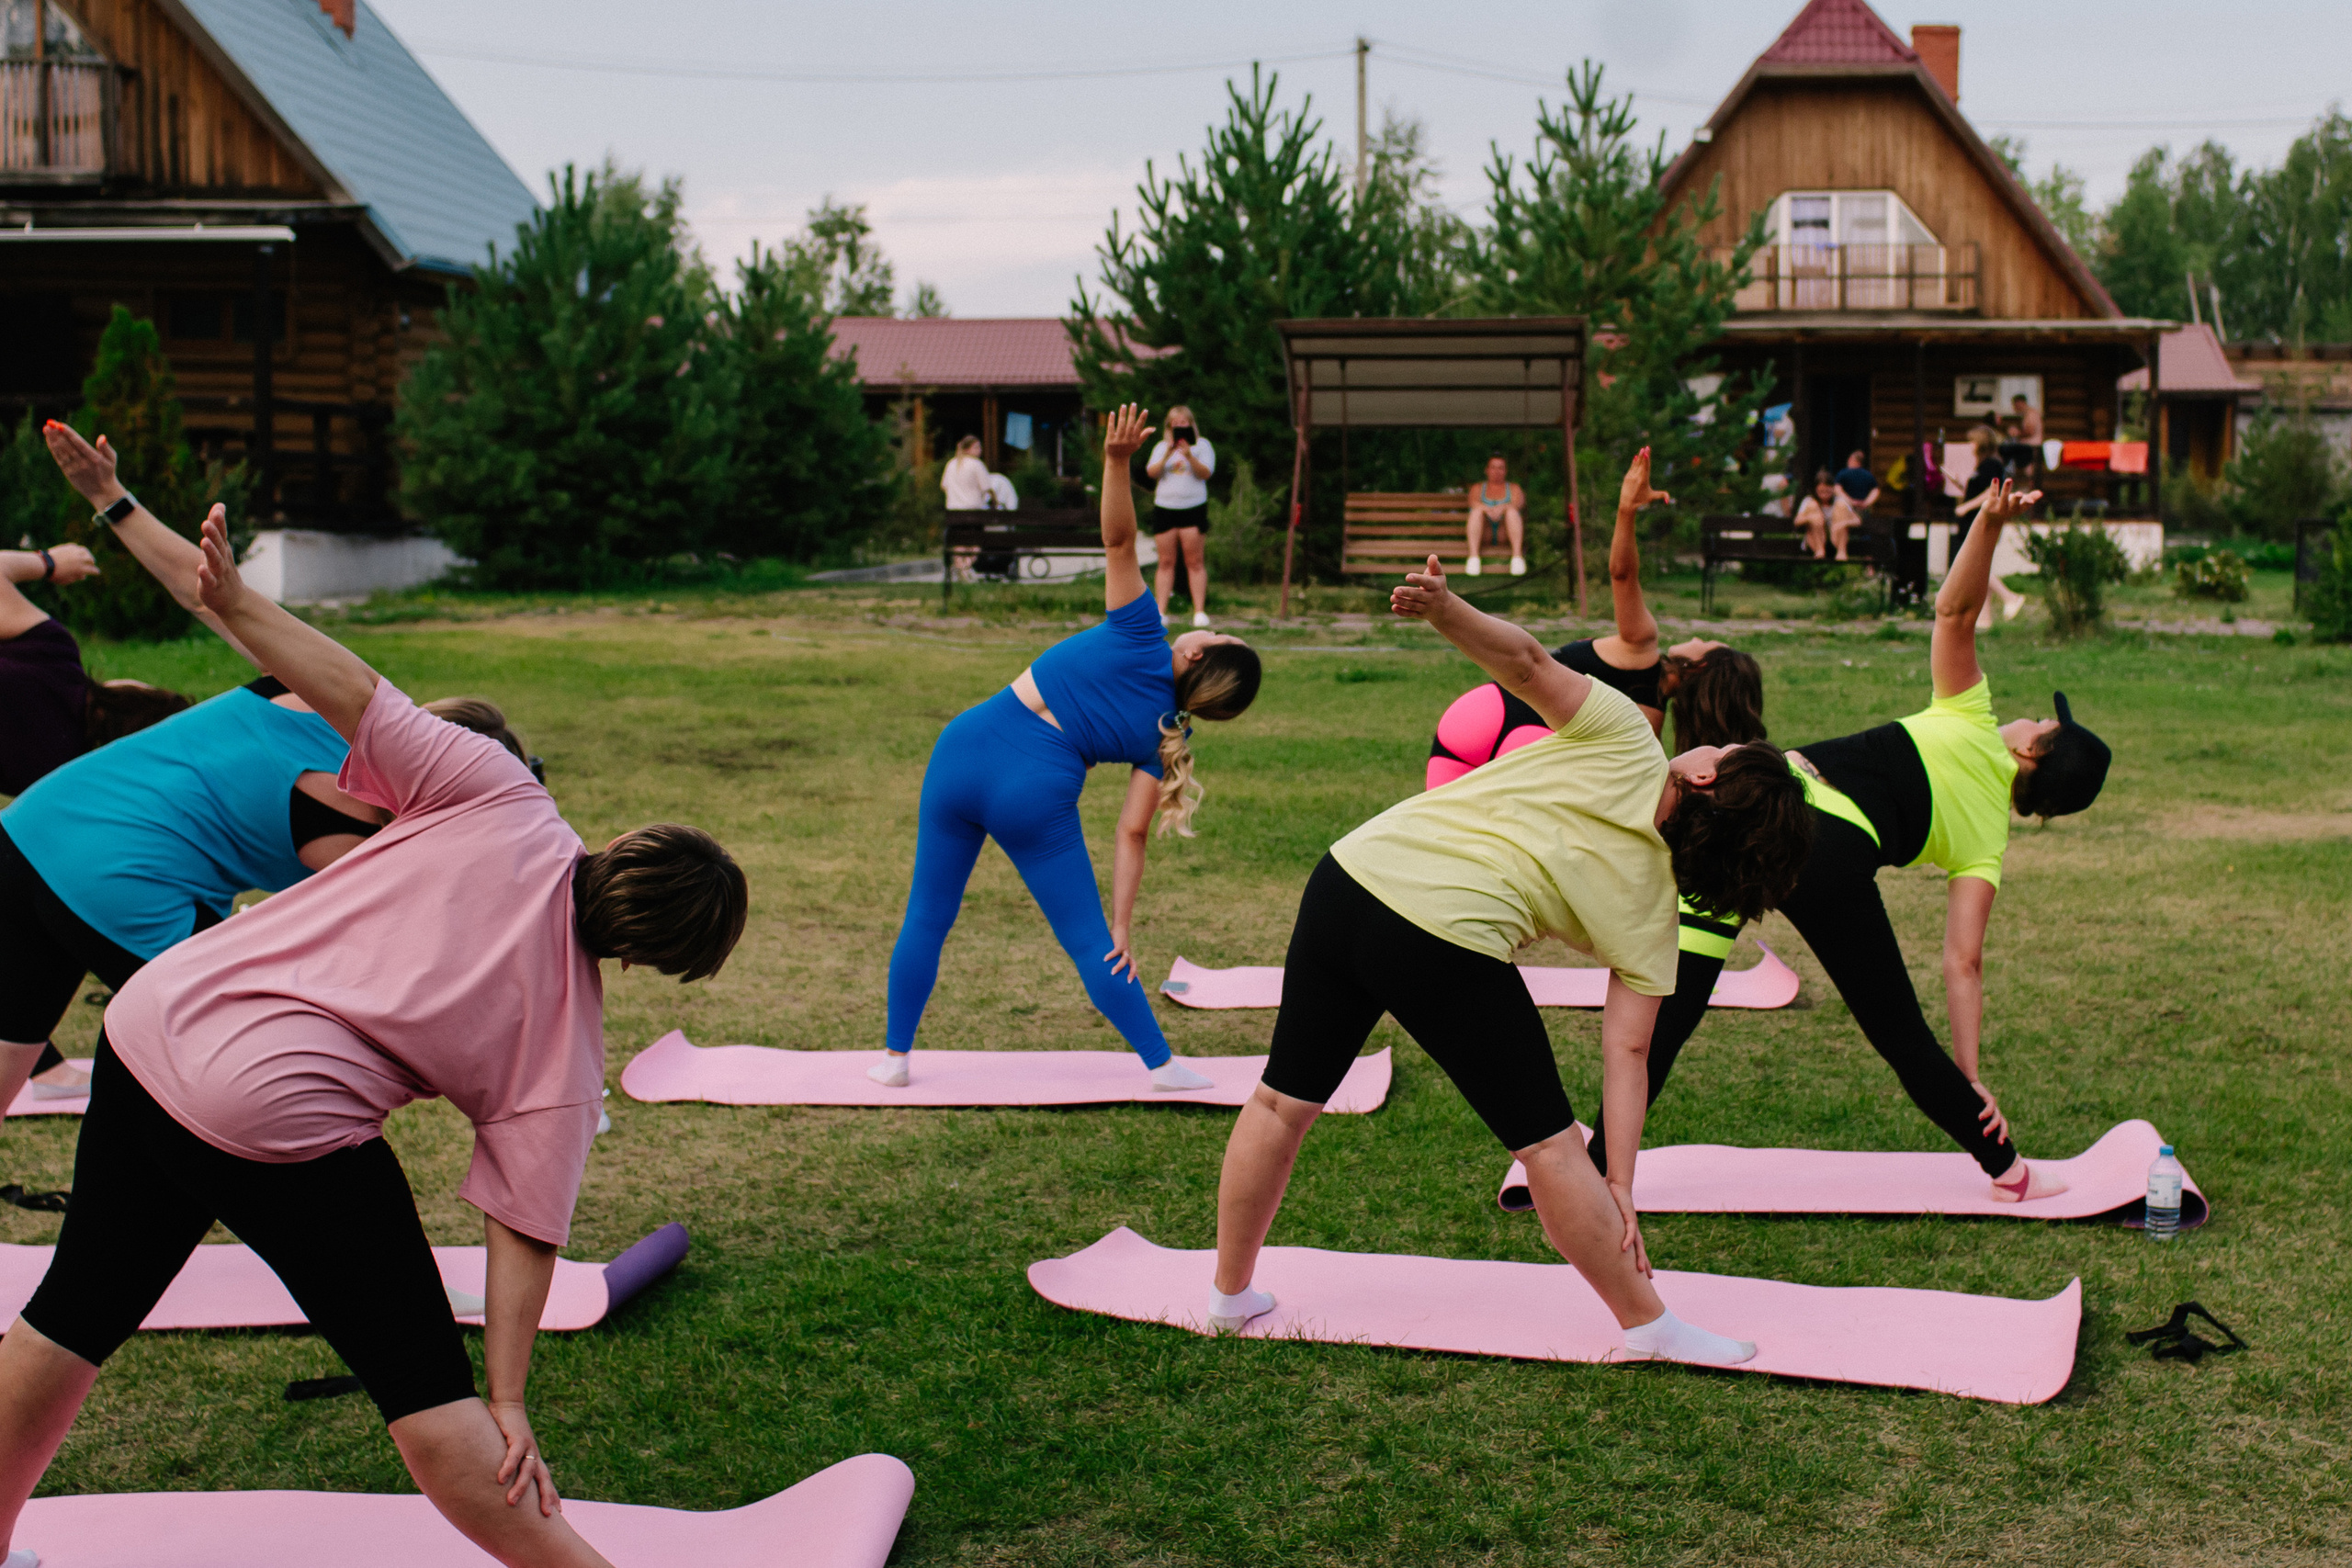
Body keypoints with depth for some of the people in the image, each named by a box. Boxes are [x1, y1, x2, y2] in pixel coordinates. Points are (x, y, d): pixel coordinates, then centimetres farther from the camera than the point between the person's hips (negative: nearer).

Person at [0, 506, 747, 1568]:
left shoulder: (501, 801, -1)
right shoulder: (566, 1037, -2)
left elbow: (359, 700, -9)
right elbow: (526, 1219, -4)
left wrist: (236, 603, -2)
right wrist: (506, 1401, -1)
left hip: (151, 1025, 4)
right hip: (280, 1123, -4)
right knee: (420, 1385, 4)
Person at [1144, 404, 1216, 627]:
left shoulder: (1202, 445, 9)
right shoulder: (1162, 447, 16)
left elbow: (1206, 473, -5)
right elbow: (1152, 472, 1)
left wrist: (1189, 456, -20)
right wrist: (1168, 454, -14)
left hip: (1193, 508, -2)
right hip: (1164, 507, 2)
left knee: (1195, 562, -6)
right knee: (1166, 562, 1)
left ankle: (1200, 611, -7)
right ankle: (1160, 611, -1)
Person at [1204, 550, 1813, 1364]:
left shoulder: (1626, 737, 7)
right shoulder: (1651, 912, 6)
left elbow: (1527, 662, -10)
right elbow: (1625, 1052, 4)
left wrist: (1444, 607, -16)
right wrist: (1620, 1182, 8)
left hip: (1348, 876, 4)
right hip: (1446, 942, -4)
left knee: (1283, 1101, 19)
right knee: (1547, 1143, 12)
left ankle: (1231, 1293, 35)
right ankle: (1649, 1326, 25)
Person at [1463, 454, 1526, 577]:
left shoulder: (1513, 488, 20)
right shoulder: (1478, 488, 21)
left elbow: (1518, 502, -4)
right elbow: (1474, 502, -3)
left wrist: (1502, 508, -28)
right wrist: (1487, 509, -28)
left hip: (1504, 535, 0)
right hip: (1484, 534, 0)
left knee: (1512, 511, -29)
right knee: (1477, 511, -28)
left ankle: (1517, 556, -43)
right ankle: (1473, 557, -43)